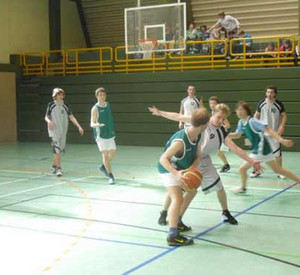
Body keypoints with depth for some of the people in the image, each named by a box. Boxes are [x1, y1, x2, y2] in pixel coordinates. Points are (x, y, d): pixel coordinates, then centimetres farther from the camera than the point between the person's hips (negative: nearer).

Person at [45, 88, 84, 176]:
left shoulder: (66, 106, 6)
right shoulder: (51, 105, -1)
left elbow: (71, 117, 4)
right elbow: (46, 117, 4)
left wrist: (79, 127, -5)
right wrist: (49, 121, -20)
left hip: (63, 131, 4)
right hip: (54, 130, -4)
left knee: (60, 149, 10)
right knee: (56, 149, -14)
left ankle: (54, 166, 27)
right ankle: (58, 168, -14)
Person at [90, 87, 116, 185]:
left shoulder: (108, 105, 6)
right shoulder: (95, 108, -12)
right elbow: (92, 123, -15)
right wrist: (96, 124, -37)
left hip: (110, 134, 6)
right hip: (100, 135, -6)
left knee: (113, 152, 10)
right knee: (105, 154, -8)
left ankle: (103, 167, 35)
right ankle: (110, 176, -2)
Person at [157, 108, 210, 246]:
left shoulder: (197, 135, -12)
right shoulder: (180, 141, -37)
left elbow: (196, 155, -3)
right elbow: (163, 159, -38)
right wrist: (176, 173, -52)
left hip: (181, 168, 10)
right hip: (169, 168, -10)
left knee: (192, 191, 26)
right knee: (178, 198, -25)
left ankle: (177, 220, 39)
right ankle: (173, 235, -28)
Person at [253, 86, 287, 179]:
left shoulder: (279, 104, -5)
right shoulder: (261, 103, -2)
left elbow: (284, 116, 2)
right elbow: (256, 115, 8)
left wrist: (282, 126, -12)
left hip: (275, 132, -1)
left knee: (278, 153, 2)